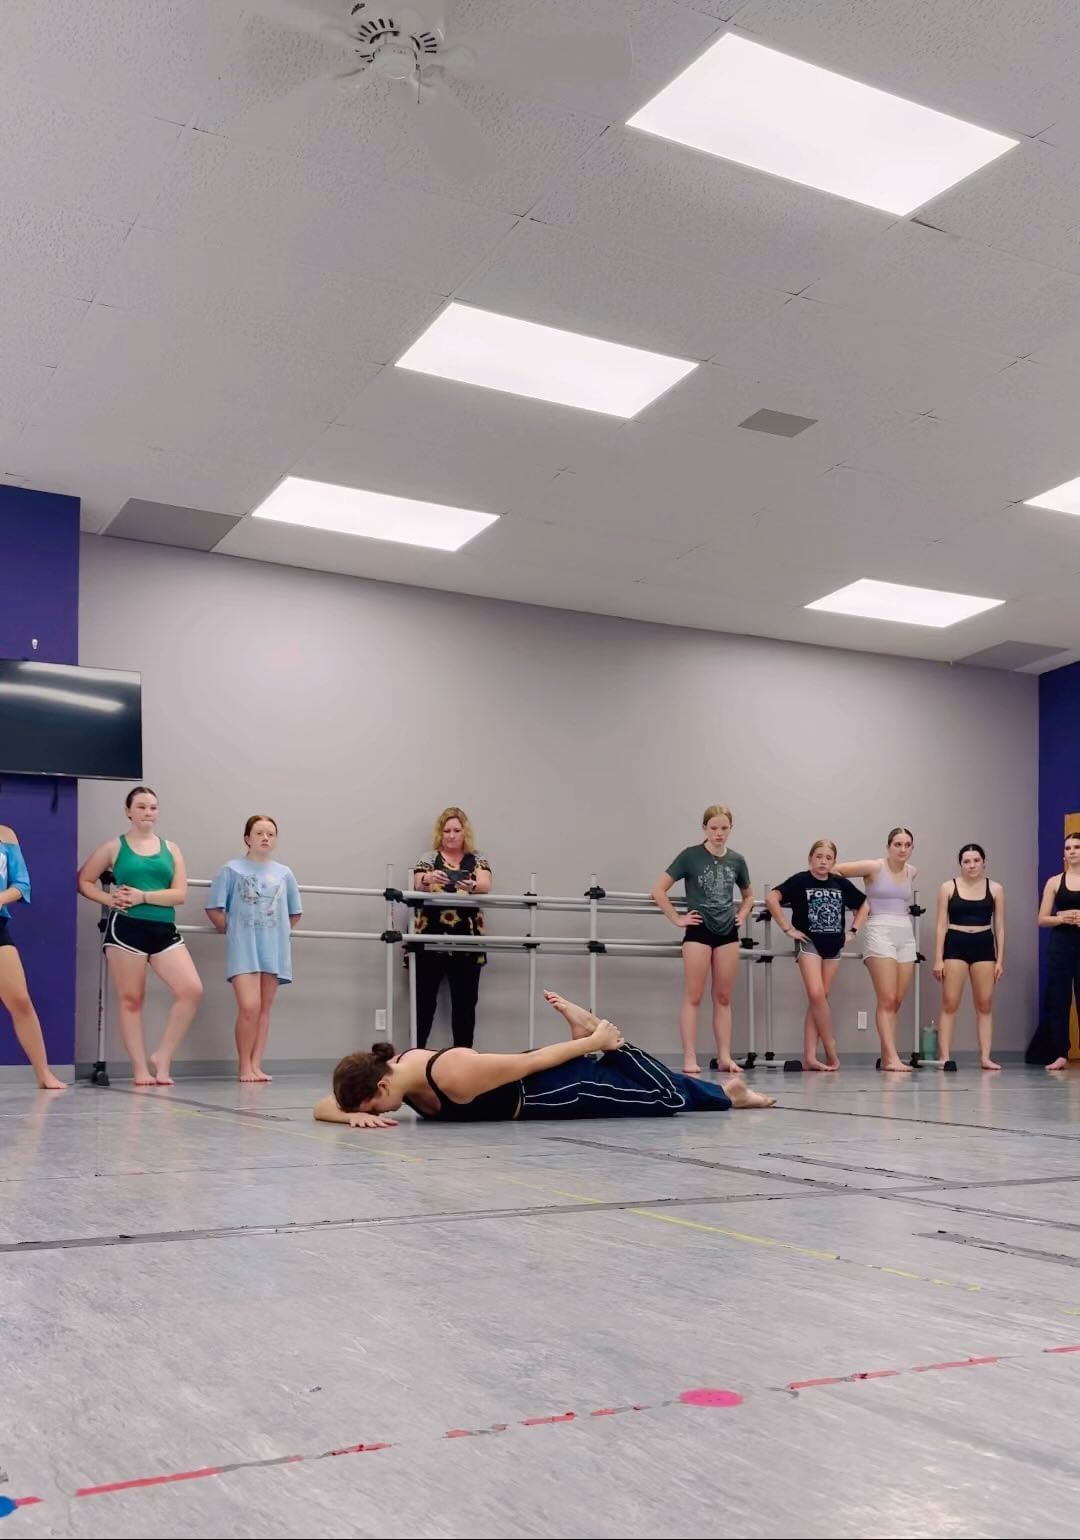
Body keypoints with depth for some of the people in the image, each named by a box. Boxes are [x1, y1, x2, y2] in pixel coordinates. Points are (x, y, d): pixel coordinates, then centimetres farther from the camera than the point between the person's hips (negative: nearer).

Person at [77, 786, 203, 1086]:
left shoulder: (171, 849, 10)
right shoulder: (114, 847, 5)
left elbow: (180, 894, 1)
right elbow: (83, 881, 8)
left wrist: (142, 896, -11)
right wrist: (110, 899, -7)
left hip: (164, 930, 3)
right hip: (126, 929, -3)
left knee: (192, 990, -11)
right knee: (131, 999, 2)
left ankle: (163, 1058, 2)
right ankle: (140, 1068, 11)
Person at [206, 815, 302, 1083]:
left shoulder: (284, 873, 8)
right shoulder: (232, 870, -2)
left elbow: (295, 913, 19)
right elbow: (214, 909, -1)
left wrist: (280, 932, 11)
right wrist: (231, 930, 3)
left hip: (274, 949, 4)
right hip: (243, 948, -4)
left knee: (265, 1008, 6)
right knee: (249, 1007, -14)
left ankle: (256, 1065, 11)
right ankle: (244, 1066, -1)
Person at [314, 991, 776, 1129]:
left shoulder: (454, 1076, -38)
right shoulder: (396, 1073, -15)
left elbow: (531, 1061, -29)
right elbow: (324, 1108, -8)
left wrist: (597, 1041, -18)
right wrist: (356, 1116, -31)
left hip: (563, 1085, -6)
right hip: (538, 1092, 6)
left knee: (669, 1097, 7)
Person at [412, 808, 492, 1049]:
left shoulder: (478, 860, 8)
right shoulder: (428, 859, 5)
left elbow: (486, 886, -10)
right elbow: (417, 886, -11)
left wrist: (471, 886, -34)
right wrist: (428, 880, -35)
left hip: (467, 942, 2)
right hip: (430, 940, -1)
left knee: (465, 1001, 5)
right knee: (424, 999, -3)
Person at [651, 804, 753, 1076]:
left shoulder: (736, 860, 6)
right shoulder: (690, 855, -7)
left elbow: (748, 895, 24)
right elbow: (659, 891, -6)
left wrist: (742, 916, 8)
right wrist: (677, 919, -7)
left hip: (728, 932, 4)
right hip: (699, 931, -4)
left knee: (724, 998, 8)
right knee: (693, 997, -3)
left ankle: (724, 1056, 12)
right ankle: (690, 1058, -2)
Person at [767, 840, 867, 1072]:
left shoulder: (842, 884, 5)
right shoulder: (800, 881, -7)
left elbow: (864, 905, 19)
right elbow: (772, 898, -17)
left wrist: (853, 930, 8)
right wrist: (787, 928, -16)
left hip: (834, 946, 4)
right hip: (809, 943, -4)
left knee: (819, 999, 3)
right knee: (816, 995, -16)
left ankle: (810, 1057, 4)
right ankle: (831, 1053, -5)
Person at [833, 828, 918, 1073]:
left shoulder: (912, 872, 11)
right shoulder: (874, 867, -5)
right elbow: (833, 870, -3)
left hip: (906, 935, 6)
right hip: (880, 933, -6)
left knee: (897, 1002, 5)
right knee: (887, 1000, -12)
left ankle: (886, 1056, 11)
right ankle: (892, 1057, -14)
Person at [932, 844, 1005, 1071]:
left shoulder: (995, 889, 5)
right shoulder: (948, 887, 0)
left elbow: (999, 927, 7)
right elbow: (942, 925, 0)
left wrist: (1000, 959, 2)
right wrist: (938, 958, -5)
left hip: (984, 946, 2)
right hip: (955, 945, -2)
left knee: (985, 1005, 4)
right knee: (950, 1004, -4)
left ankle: (985, 1057, 8)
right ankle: (946, 1057, -3)